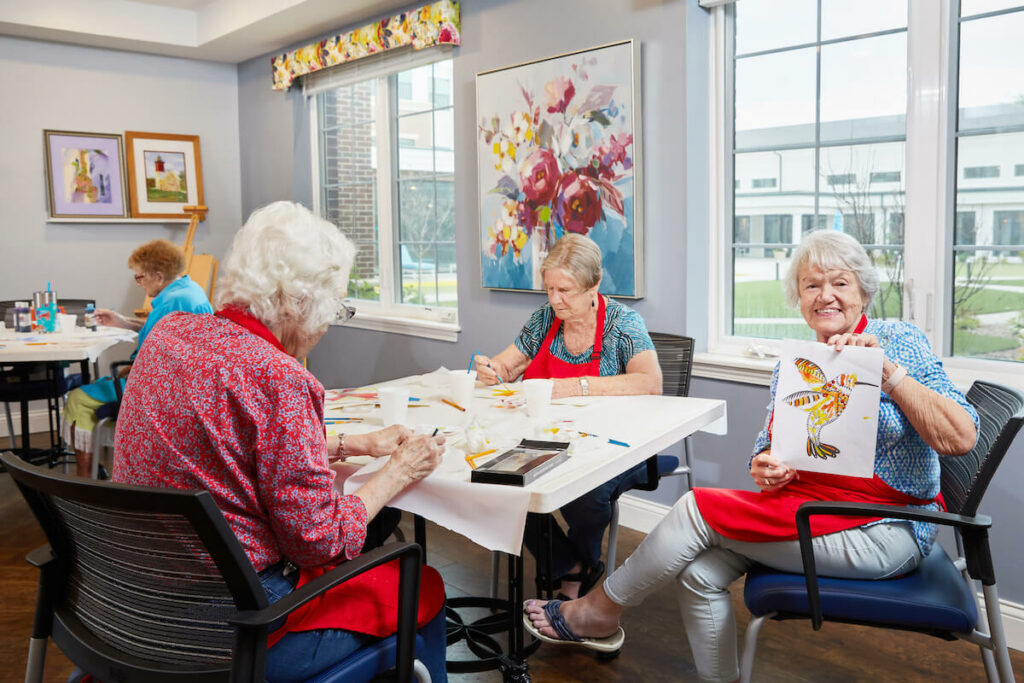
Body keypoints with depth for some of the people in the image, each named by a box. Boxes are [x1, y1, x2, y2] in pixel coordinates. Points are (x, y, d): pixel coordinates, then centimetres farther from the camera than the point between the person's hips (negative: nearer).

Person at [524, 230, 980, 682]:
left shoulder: (898, 341, -6)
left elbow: (960, 438, -17)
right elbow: (769, 446, 10)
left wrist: (887, 370, -25)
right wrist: (764, 468, -14)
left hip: (882, 530, -6)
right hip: (805, 510, 6)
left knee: (697, 509, -13)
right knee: (698, 570, -15)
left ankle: (598, 612, 6)